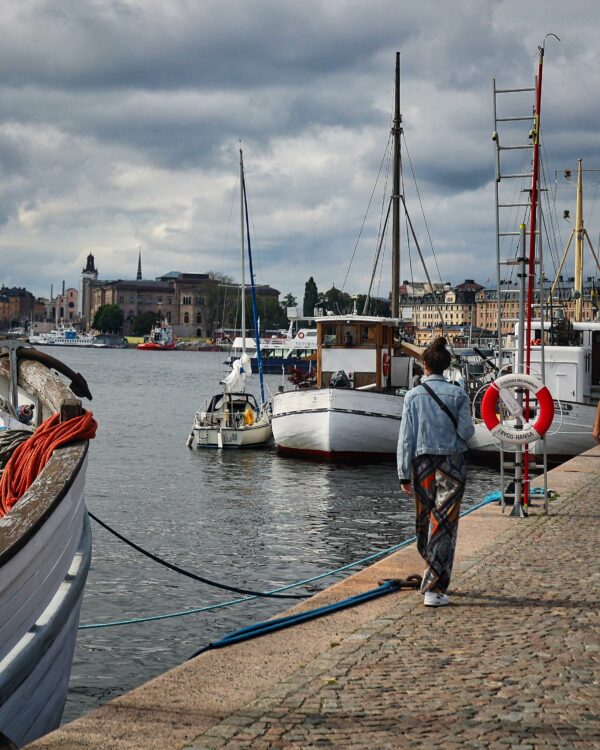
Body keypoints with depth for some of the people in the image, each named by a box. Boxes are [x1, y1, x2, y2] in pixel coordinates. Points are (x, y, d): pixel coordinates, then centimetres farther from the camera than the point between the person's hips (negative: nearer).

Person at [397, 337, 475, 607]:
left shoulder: (414, 395, -3)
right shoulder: (457, 394, -5)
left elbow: (406, 437, -3)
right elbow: (466, 432, -6)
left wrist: (404, 474, 1)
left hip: (422, 463, 1)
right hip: (451, 463, -1)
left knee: (424, 521, 17)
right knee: (444, 524, -2)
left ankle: (433, 573, 34)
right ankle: (434, 588, -7)